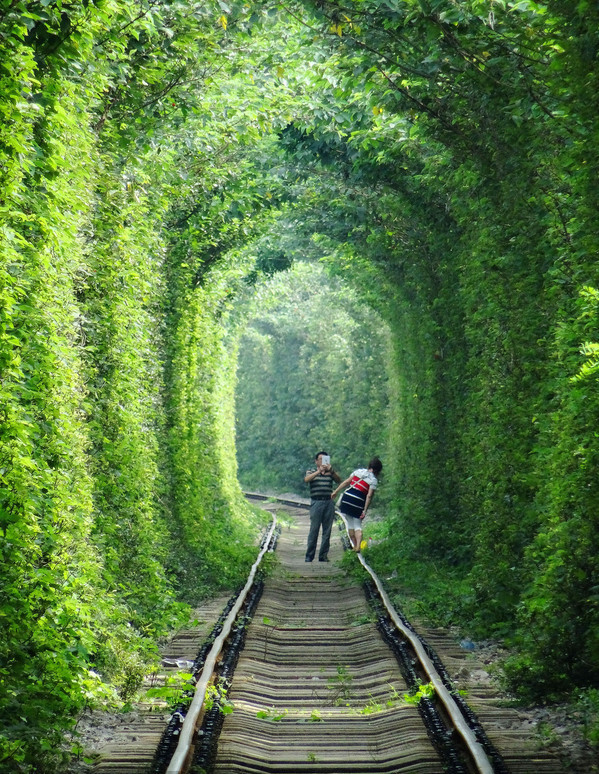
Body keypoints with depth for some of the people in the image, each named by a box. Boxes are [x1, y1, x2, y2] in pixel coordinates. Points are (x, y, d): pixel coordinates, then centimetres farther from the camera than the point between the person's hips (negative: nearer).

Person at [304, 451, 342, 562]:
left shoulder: (331, 472, 15)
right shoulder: (311, 471, 10)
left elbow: (339, 480, -3)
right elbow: (306, 479, -12)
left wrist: (331, 470, -20)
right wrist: (319, 471, -23)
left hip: (329, 502, 3)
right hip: (316, 502, -3)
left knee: (327, 530, 3)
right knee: (314, 530, -5)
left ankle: (323, 555, 10)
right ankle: (309, 556, 1)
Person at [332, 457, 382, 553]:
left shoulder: (359, 471, 11)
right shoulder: (374, 480, -1)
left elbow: (346, 482, 9)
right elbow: (369, 496, -8)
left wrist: (336, 492, 15)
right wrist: (365, 511, -8)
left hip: (347, 498, 3)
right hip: (358, 502, -3)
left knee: (350, 524, 14)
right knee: (358, 525, 9)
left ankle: (354, 545, 17)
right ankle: (358, 546, -7)